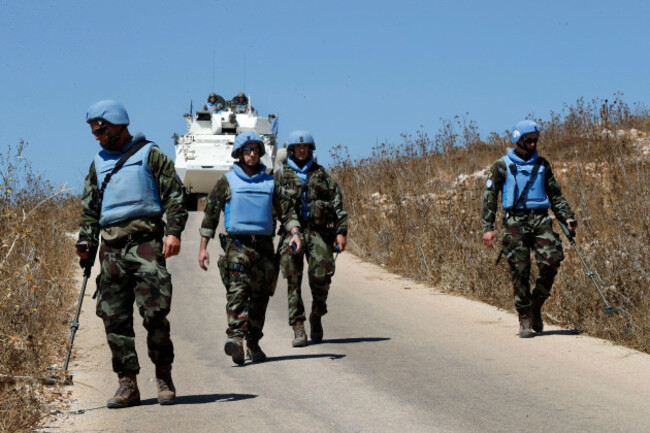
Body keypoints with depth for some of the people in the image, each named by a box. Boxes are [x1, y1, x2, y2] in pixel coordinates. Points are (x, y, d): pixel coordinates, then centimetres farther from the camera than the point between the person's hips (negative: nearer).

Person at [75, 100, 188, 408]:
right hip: (111, 247, 5)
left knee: (154, 311, -13)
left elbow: (174, 194, 1)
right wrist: (86, 242, 10)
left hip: (145, 241, -5)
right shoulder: (98, 164, 23)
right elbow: (89, 208, 24)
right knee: (114, 317, -1)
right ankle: (128, 384, 4)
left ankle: (163, 376, 3)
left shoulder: (149, 154, 8)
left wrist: (174, 231, -12)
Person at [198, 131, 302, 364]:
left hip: (264, 246, 4)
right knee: (237, 291, -20)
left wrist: (295, 232, -5)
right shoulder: (227, 182, 5)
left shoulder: (270, 183, 14)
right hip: (236, 245, -4)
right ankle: (235, 336, -34)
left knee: (260, 297, 7)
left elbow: (286, 210, 14)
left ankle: (253, 343, 16)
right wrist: (203, 247, 1)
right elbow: (210, 213, 6)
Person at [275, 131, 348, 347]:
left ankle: (316, 317, 15)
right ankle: (298, 328, -5)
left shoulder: (322, 175, 14)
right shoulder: (281, 175, 11)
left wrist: (341, 232, -2)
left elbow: (338, 205, 10)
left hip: (318, 232, 1)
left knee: (321, 276, -10)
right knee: (294, 281, -7)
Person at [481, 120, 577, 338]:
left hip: (541, 219, 3)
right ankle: (525, 320, 3)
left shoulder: (542, 165, 17)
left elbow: (555, 195, 22)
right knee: (520, 271, -6)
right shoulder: (502, 166, 6)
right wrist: (487, 227, -6)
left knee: (552, 260, -16)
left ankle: (536, 305, 4)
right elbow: (489, 197, 3)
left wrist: (567, 217, 7)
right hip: (515, 221, -3)